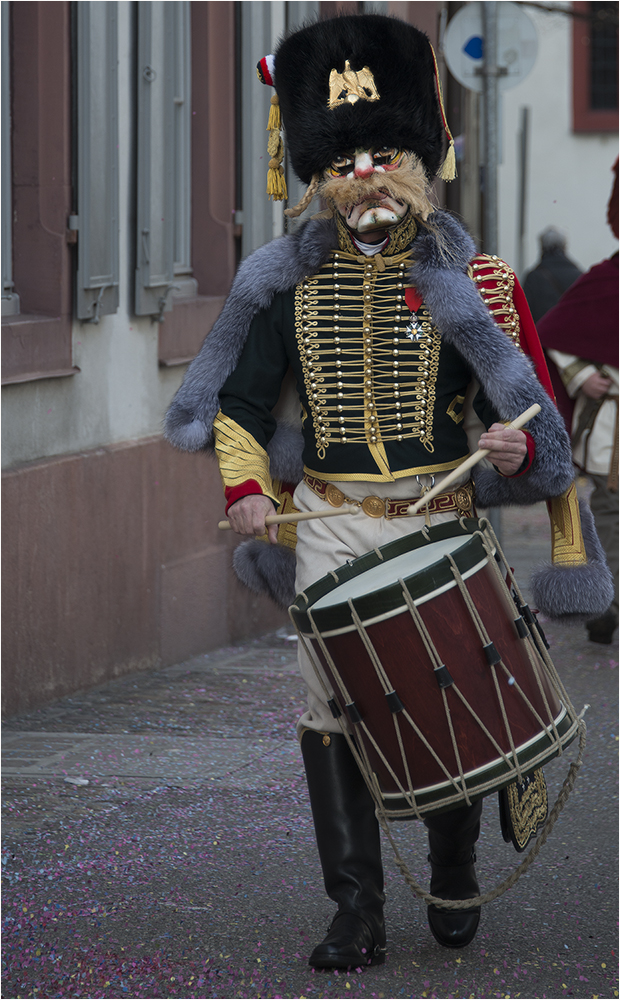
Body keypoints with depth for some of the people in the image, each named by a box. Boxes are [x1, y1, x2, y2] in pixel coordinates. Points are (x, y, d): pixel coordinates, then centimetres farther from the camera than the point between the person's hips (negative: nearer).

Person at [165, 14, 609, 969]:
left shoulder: (470, 281, -2)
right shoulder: (291, 284, 3)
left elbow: (525, 399, 0)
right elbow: (240, 402, 9)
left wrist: (514, 449, -22)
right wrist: (246, 488, -7)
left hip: (438, 522, -1)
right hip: (328, 527, 1)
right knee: (331, 712, -4)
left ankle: (456, 877, 30)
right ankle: (358, 915, 1)